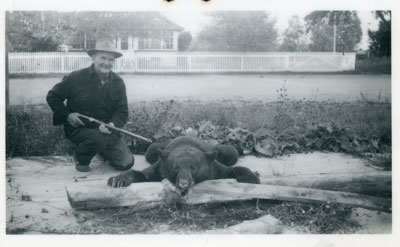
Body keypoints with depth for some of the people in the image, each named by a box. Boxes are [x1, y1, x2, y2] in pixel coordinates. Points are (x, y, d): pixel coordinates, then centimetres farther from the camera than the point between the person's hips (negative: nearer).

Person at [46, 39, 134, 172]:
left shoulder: (118, 83, 0)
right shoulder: (76, 78, -9)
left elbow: (122, 112, 1)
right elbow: (52, 97, 0)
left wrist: (112, 125, -20)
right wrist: (67, 115, -12)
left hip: (107, 130, 3)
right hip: (79, 128, -3)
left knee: (125, 163, -9)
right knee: (98, 139, -37)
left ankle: (103, 151, 25)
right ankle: (80, 158, -2)